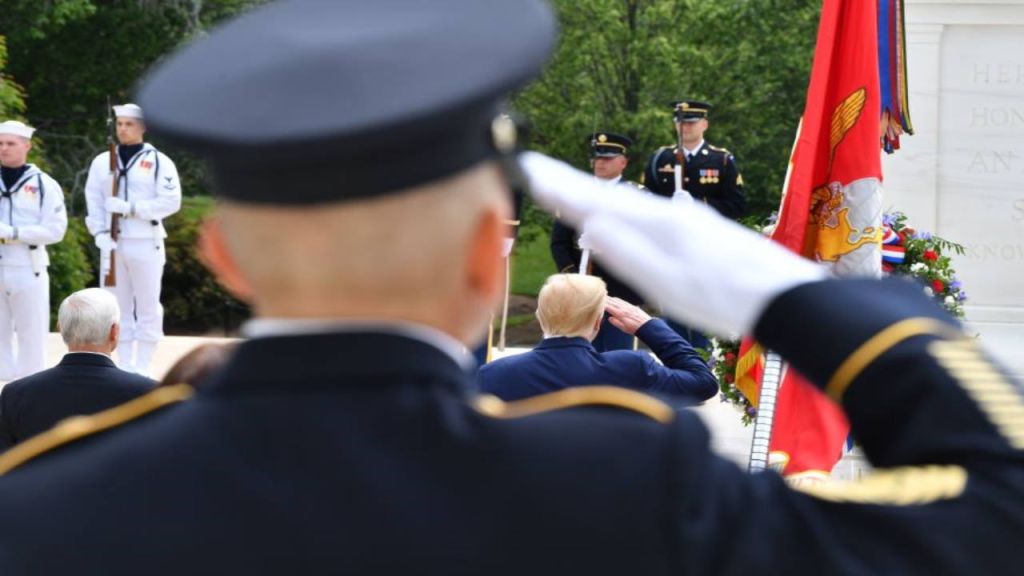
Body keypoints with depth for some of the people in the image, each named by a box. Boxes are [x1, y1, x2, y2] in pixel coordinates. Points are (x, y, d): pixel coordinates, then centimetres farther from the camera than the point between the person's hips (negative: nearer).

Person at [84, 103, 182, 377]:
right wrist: (100, 234, -8)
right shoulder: (102, 162, 10)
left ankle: (142, 369, 1)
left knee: (148, 306, -3)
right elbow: (93, 201, 7)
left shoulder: (159, 162, -1)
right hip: (113, 244, 4)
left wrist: (131, 208, -16)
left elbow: (171, 201, -9)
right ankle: (124, 368, 11)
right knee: (119, 306, 6)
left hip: (146, 244, -4)